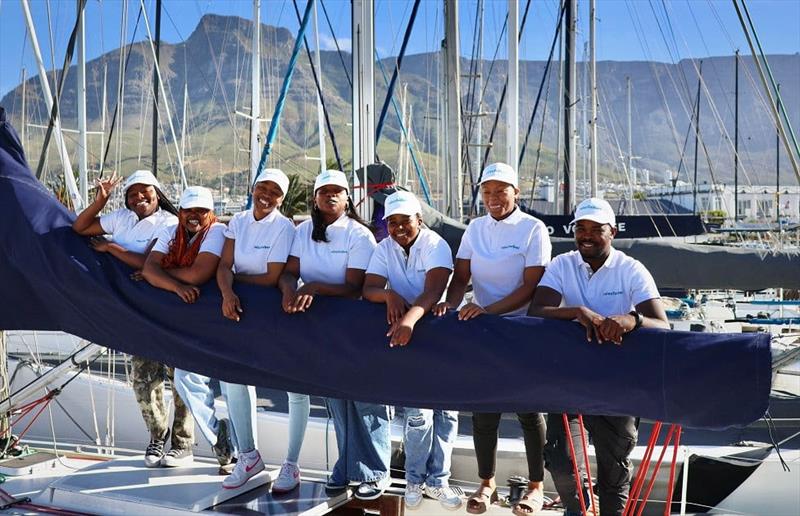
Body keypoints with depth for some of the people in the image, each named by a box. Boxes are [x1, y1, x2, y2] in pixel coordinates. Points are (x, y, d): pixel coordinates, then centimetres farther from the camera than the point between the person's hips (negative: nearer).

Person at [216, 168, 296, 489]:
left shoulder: (284, 228, -10)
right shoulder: (238, 222, 5)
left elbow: (271, 279, -15)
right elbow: (224, 265, -5)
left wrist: (235, 276, -6)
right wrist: (227, 293, -24)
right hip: (242, 307, 5)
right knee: (233, 375, 2)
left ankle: (290, 465, 4)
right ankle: (248, 456, 17)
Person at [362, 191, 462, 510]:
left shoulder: (436, 245, -13)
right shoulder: (384, 249, 0)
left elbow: (434, 290, -28)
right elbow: (369, 289, -10)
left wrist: (410, 319, -46)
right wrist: (388, 295, -33)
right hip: (405, 337, 1)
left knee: (446, 410, 0)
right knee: (418, 411, -7)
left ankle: (437, 480, 16)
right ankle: (415, 479, 12)